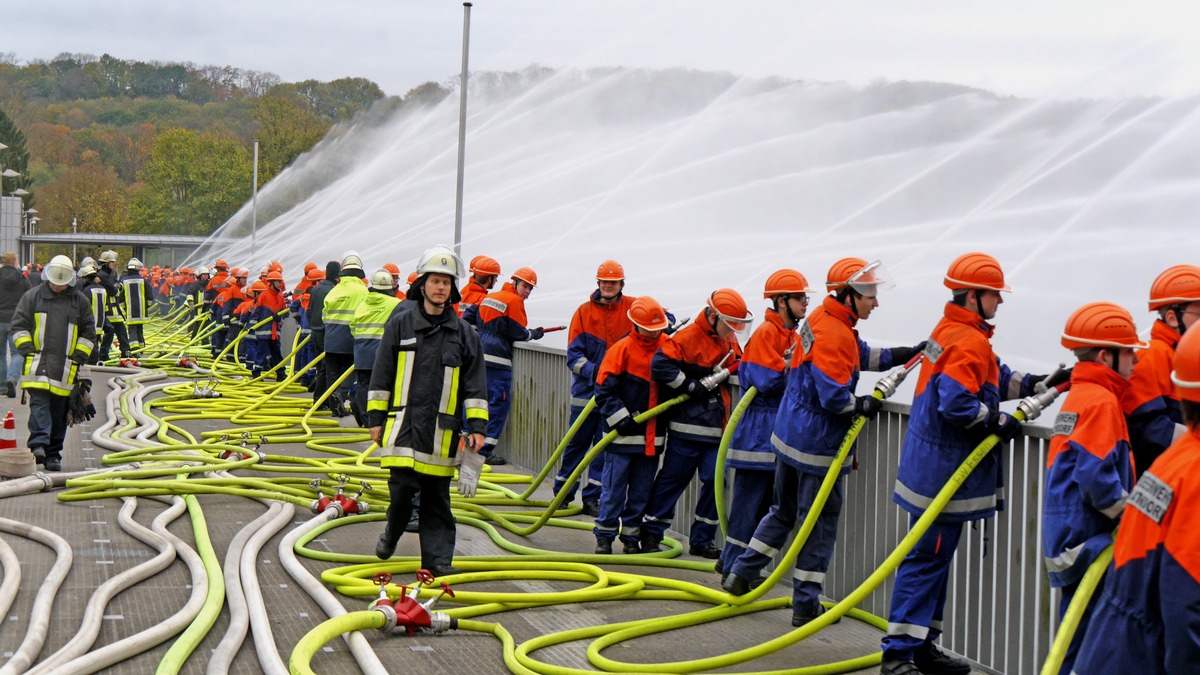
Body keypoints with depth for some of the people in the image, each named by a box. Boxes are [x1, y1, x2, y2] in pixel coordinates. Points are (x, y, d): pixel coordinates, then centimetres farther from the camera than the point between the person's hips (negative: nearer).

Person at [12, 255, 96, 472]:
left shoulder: (80, 301, 11)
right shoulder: (32, 297, 7)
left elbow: (88, 333, 13)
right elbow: (19, 325, 7)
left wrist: (79, 356, 2)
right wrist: (27, 350, -4)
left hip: (65, 367, 2)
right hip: (38, 363, -2)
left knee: (59, 411, 4)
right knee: (39, 404, -16)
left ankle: (53, 455, 9)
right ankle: (38, 445, -27)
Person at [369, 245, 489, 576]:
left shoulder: (464, 333, 6)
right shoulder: (400, 324, 4)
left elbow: (475, 385, 7)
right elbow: (381, 375, 6)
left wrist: (477, 426, 1)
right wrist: (376, 418, 3)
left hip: (442, 430, 1)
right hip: (403, 422, -1)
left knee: (437, 497, 4)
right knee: (401, 488, -4)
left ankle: (438, 558, 10)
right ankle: (392, 533, 25)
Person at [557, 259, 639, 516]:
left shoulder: (632, 308, 1)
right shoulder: (584, 312, -2)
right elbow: (573, 355, -6)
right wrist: (593, 371, -23)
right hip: (587, 389, 0)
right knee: (577, 442, 9)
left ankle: (592, 497, 11)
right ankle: (563, 492, 23)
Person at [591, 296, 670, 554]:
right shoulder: (622, 349, -9)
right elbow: (605, 390, -8)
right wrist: (621, 419, -14)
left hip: (652, 436, 4)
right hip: (623, 435, -4)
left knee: (642, 491, 10)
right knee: (614, 487, 1)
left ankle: (632, 537, 20)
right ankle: (605, 536, 11)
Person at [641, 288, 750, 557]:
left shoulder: (729, 340, 13)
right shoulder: (687, 337, -12)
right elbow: (660, 365, -21)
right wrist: (690, 387, -16)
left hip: (717, 426, 6)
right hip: (687, 423, -6)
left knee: (714, 479, 2)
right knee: (673, 477, 1)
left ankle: (702, 539, 12)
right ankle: (651, 533, 14)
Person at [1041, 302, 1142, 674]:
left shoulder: (1078, 395, 17)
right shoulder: (1101, 400, -14)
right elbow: (1096, 476, -23)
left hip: (1071, 541, 10)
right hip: (1089, 544, -10)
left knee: (1079, 638, 15)